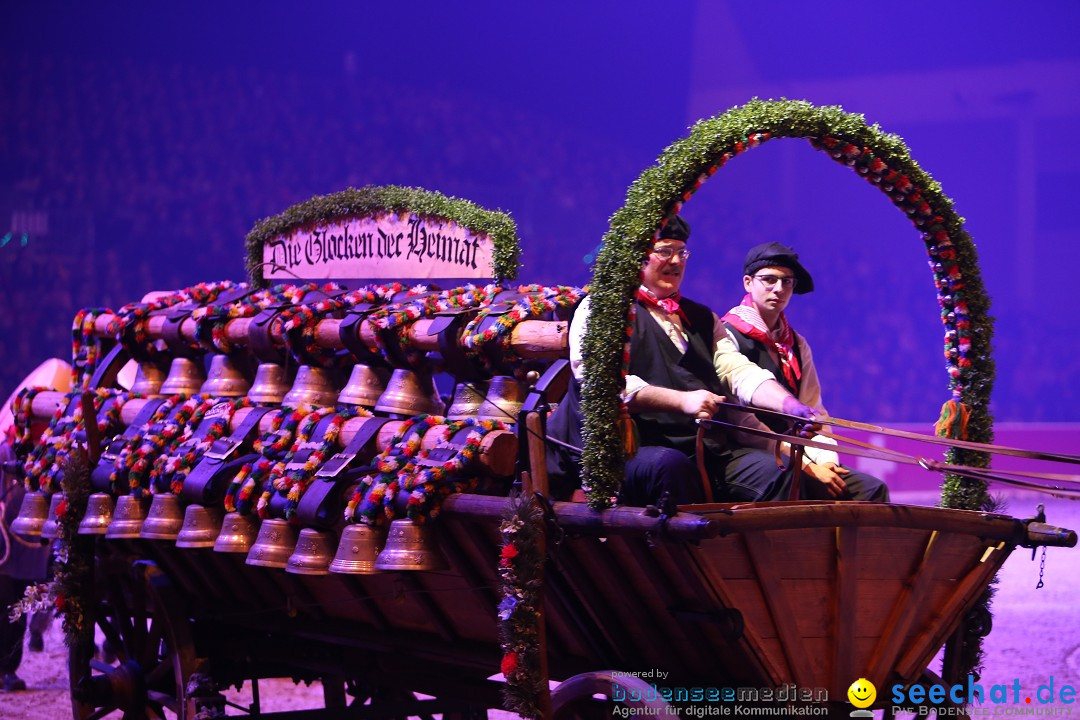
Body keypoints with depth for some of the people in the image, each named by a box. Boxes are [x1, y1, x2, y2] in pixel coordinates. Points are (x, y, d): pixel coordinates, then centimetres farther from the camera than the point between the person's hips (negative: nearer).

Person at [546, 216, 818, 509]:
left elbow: (740, 371, 14)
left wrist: (789, 405, -7)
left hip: (710, 449, 6)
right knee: (670, 465, -38)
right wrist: (683, 400, -21)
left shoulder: (701, 318, 27)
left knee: (771, 472, -22)